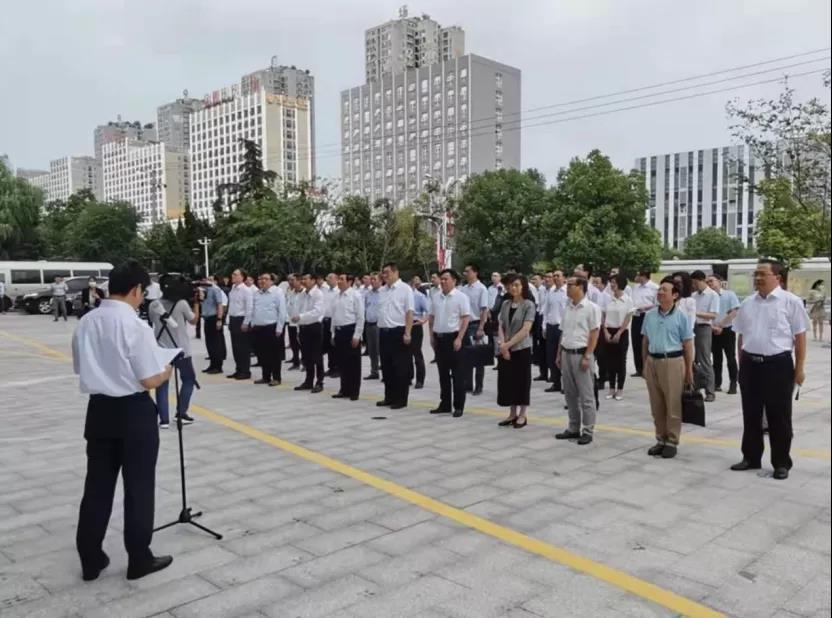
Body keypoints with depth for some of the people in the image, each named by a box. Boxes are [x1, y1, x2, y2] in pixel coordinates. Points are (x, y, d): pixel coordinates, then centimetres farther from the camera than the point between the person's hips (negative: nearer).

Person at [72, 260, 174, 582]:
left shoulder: (85, 323, 2)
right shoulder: (136, 326, -18)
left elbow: (81, 369, 12)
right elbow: (150, 381, -17)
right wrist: (166, 371, 3)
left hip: (99, 409, 6)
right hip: (134, 413, -6)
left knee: (97, 485, 16)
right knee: (138, 487, 8)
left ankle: (90, 560, 27)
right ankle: (139, 560, 21)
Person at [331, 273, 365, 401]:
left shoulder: (356, 295, -10)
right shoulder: (337, 296, 11)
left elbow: (360, 317, -12)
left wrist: (356, 336, -14)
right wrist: (333, 334, 14)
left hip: (351, 331, -7)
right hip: (339, 331, 7)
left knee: (353, 363, 2)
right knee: (341, 362, 12)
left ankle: (354, 391, 12)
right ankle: (345, 390, 24)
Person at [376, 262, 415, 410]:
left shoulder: (405, 289, -8)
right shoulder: (383, 290, 12)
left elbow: (409, 312, -13)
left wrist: (407, 333, -19)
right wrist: (380, 330, 14)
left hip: (398, 332, -7)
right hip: (384, 332, 7)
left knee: (401, 368, 1)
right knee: (386, 367, 12)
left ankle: (401, 399, 9)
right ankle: (389, 397, 23)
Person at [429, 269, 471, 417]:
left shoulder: (461, 297, -7)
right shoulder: (436, 297, 10)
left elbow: (465, 319, -12)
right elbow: (431, 317, 16)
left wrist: (459, 338, -17)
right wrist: (432, 336, 10)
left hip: (453, 338, -6)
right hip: (439, 338, 6)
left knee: (457, 375, 0)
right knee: (443, 374, 12)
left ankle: (458, 406, 7)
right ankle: (445, 404, 21)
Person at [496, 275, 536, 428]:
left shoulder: (529, 305, -8)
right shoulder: (505, 304, 8)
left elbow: (525, 330, -15)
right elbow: (500, 326, 6)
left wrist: (509, 344, -17)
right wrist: (502, 344, -9)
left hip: (522, 349, -5)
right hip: (505, 350, 5)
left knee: (522, 381, 3)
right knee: (508, 380, 9)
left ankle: (522, 415, 13)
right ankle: (512, 414, 20)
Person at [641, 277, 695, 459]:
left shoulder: (681, 317, -5)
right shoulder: (650, 315, 6)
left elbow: (687, 345, -2)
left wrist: (689, 370, -2)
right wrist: (645, 364, 13)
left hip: (672, 362, -4)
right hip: (652, 361, 4)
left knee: (673, 405, 3)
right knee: (656, 405, 11)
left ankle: (672, 442, 14)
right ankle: (661, 439, 22)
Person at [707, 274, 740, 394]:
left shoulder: (730, 294, -2)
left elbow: (734, 313, -8)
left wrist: (720, 326, -11)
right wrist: (713, 327, -13)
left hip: (727, 330, -3)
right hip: (713, 332, 3)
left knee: (731, 358, 2)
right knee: (717, 359, 9)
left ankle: (733, 385, 7)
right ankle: (717, 384, 15)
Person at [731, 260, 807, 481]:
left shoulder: (791, 302, -5)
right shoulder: (747, 303, 9)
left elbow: (800, 337, -5)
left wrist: (799, 368, -8)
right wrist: (742, 363, 12)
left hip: (778, 364, -5)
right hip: (750, 364, 5)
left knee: (779, 417, 5)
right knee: (751, 415, 13)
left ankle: (781, 463, 18)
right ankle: (751, 457, 26)